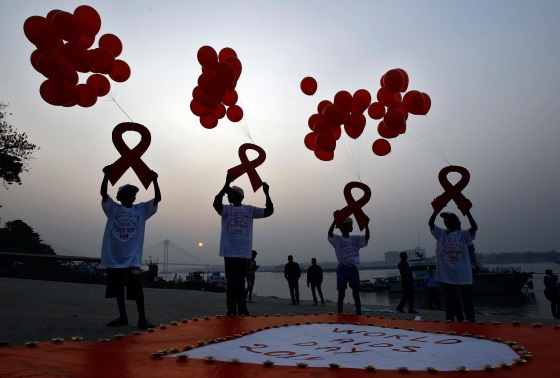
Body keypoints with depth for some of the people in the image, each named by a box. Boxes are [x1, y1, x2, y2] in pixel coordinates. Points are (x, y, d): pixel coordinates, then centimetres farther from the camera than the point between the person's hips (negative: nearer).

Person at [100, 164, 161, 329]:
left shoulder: (142, 209, 9)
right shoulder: (113, 208, 10)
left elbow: (158, 198, 0)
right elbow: (103, 193, -3)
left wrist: (154, 181, -10)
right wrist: (106, 175, -16)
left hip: (133, 257, -2)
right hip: (114, 256, 2)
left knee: (136, 288, -4)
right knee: (117, 287, 11)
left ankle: (142, 318, 2)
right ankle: (122, 317, 24)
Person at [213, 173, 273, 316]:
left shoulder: (250, 210, 8)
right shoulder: (226, 209, 3)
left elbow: (269, 211, 1)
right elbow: (216, 203, -19)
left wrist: (266, 193, -11)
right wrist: (226, 184, -26)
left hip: (243, 252, 1)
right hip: (230, 251, -1)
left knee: (240, 282, 8)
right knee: (231, 282, 1)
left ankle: (242, 311, 17)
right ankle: (232, 311, 8)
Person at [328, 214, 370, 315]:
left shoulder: (355, 238, 7)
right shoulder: (337, 239, -4)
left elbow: (367, 237, -7)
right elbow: (330, 233, -23)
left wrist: (366, 224, -21)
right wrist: (335, 220, -35)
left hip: (353, 269, 3)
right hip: (343, 269, -3)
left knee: (356, 293, 6)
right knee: (341, 294, 3)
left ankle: (359, 315, 13)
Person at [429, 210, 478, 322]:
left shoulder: (463, 234, 6)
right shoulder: (441, 233, 8)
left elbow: (474, 227, -11)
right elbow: (430, 223, -6)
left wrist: (467, 212, -18)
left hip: (463, 274, 0)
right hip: (447, 275, 0)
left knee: (467, 300, 6)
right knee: (450, 300, 7)